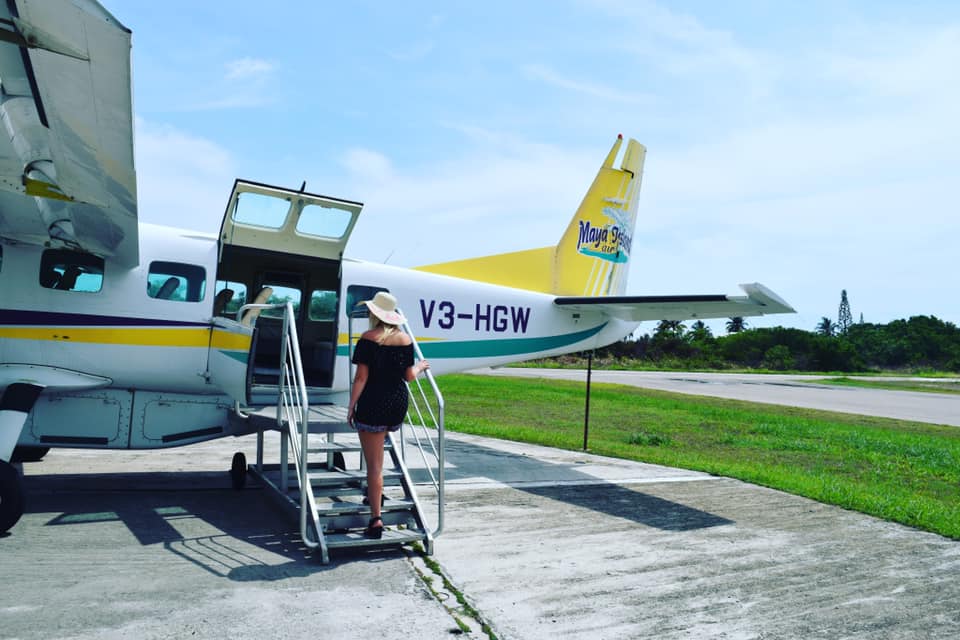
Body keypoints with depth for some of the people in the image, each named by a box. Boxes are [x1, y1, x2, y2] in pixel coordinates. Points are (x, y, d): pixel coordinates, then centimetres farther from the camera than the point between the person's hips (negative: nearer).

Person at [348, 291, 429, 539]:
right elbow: (409, 376, 5)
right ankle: (375, 493, 39)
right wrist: (420, 367, 26)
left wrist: (351, 406, -4)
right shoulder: (405, 340, 3)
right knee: (377, 454, 30)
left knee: (374, 464, -1)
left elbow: (361, 377, -11)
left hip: (373, 404, -5)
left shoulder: (368, 339, -9)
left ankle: (376, 519, 0)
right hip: (398, 403, 5)